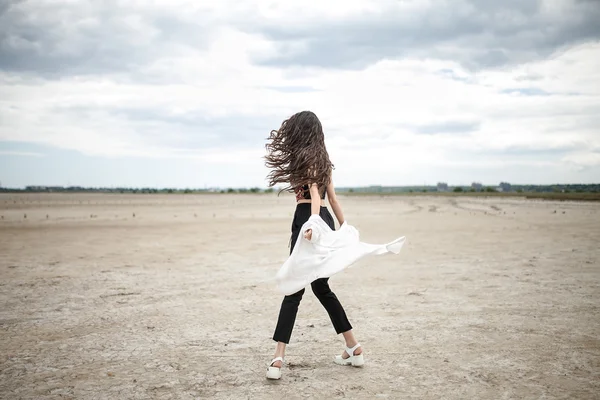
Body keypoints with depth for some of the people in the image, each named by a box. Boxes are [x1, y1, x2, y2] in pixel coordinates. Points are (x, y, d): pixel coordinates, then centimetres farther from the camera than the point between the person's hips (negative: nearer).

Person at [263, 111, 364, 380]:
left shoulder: (305, 157, -6)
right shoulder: (322, 159, 18)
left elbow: (314, 192, -21)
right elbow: (333, 199, 20)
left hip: (307, 219, -8)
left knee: (294, 288, -8)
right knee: (321, 287, 17)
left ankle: (278, 358, -9)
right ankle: (353, 349, 23)